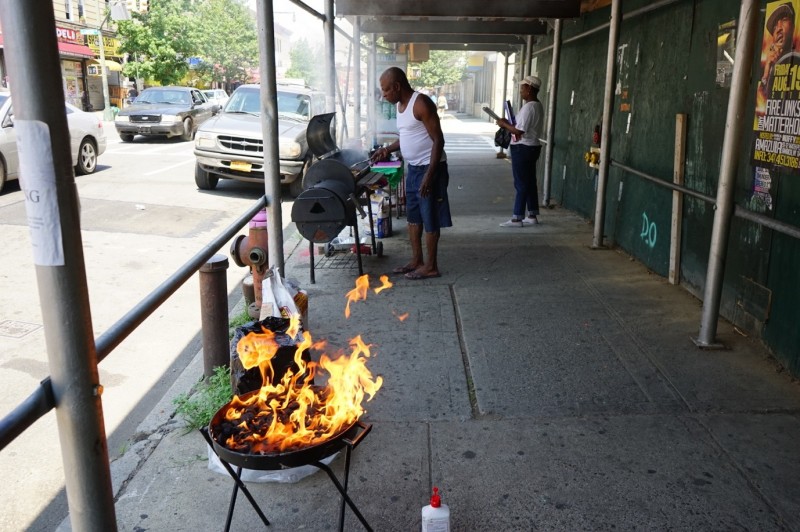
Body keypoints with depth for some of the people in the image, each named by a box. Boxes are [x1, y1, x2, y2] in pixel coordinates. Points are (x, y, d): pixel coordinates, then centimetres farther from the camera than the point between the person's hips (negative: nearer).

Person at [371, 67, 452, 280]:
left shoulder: (421, 103, -19)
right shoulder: (400, 105, 9)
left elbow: (438, 140, -21)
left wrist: (429, 175, -26)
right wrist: (388, 149, 8)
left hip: (429, 168, -9)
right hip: (413, 168, 10)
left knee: (429, 218, -1)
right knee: (413, 216, 15)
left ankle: (431, 266, 9)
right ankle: (416, 260, 26)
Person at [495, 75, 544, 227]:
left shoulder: (528, 107, -19)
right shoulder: (537, 106, 13)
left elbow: (519, 132, -23)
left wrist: (504, 124, -9)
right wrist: (509, 124, 9)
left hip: (523, 149, -10)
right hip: (532, 147, 10)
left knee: (521, 184, -5)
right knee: (529, 182, 14)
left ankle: (517, 218, 1)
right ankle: (532, 216, 20)